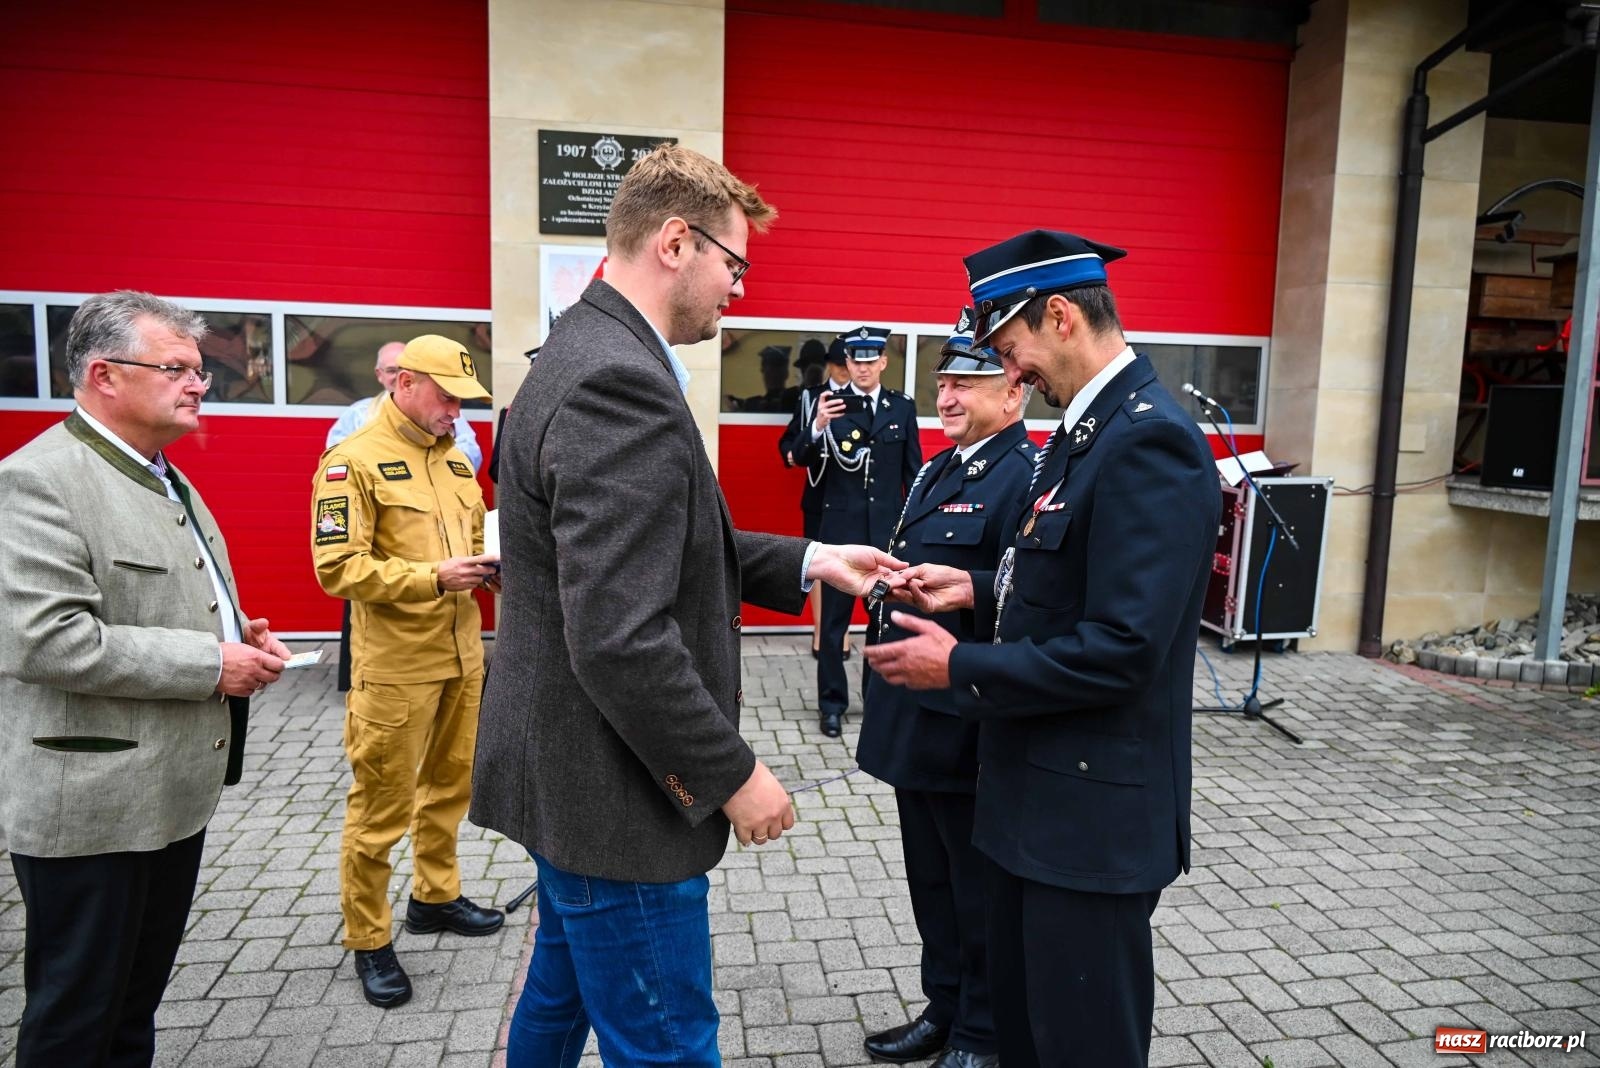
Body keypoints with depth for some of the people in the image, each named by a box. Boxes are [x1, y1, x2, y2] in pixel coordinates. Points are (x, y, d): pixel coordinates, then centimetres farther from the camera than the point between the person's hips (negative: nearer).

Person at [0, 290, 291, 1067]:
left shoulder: (168, 480, 13)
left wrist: (241, 635, 3)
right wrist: (211, 665, -20)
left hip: (174, 793, 8)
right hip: (89, 807, -8)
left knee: (138, 1005, 21)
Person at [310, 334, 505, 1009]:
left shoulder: (455, 458, 12)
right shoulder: (354, 461, -11)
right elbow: (338, 567, -17)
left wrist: (490, 566, 0)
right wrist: (433, 577, -24)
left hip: (461, 655, 7)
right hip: (394, 666, -7)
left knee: (450, 784, 20)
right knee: (381, 805, 4)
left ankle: (435, 896, 39)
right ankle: (369, 940, 21)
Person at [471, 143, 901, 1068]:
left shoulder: (589, 352, 9)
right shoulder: (619, 383, -24)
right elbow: (622, 639, -29)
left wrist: (806, 561, 6)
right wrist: (734, 774, -17)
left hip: (574, 777, 10)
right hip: (614, 796, -10)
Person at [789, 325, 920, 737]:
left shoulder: (902, 406, 5)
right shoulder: (830, 403, -1)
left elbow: (913, 469, 8)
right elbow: (801, 459, -9)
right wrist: (817, 426, -27)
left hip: (889, 526, 2)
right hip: (841, 526, -2)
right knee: (834, 617, 5)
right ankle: (832, 702, 15)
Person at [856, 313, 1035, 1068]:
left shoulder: (1026, 479, -17)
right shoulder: (935, 472, 13)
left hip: (969, 729, -9)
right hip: (917, 720, 9)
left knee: (978, 892, 11)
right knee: (931, 882, 22)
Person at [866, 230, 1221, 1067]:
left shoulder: (1150, 440, -21)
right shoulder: (1088, 425, 10)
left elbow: (1121, 648, -27)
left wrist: (959, 669, -19)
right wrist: (981, 588, 5)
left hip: (1093, 808, -9)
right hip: (1035, 787, 9)